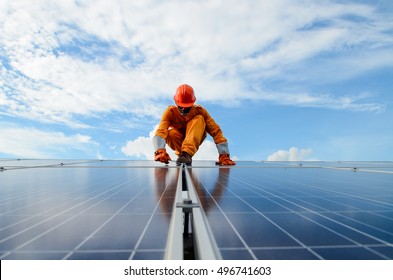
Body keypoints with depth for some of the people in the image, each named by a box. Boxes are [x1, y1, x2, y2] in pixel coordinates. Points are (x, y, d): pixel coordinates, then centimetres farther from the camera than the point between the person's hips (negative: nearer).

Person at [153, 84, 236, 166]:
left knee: (199, 119, -29)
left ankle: (187, 153, -39)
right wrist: (160, 150, -56)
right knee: (170, 133, -35)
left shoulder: (200, 111, -19)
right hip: (178, 141, 0)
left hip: (194, 140, 0)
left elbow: (216, 131, -24)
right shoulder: (170, 112, -20)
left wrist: (223, 155, -35)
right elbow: (161, 131, -36)